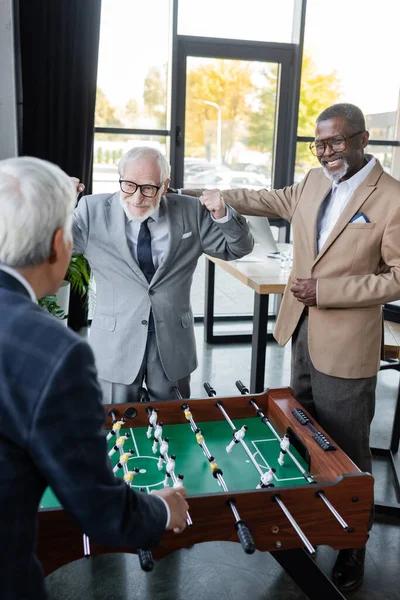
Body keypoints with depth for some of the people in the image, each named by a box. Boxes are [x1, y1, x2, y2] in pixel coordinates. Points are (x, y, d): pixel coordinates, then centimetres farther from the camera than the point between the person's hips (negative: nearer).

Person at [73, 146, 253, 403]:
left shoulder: (190, 211, -1)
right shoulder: (93, 210, -5)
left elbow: (238, 248, 4)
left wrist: (222, 215, -15)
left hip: (173, 341, 2)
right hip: (116, 341, -1)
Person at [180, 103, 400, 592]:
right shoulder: (313, 183, 5)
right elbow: (275, 201, 23)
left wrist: (326, 291, -20)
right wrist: (218, 196, 24)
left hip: (345, 345, -7)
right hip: (302, 332, 7)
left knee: (346, 455, 7)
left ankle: (352, 550, 29)